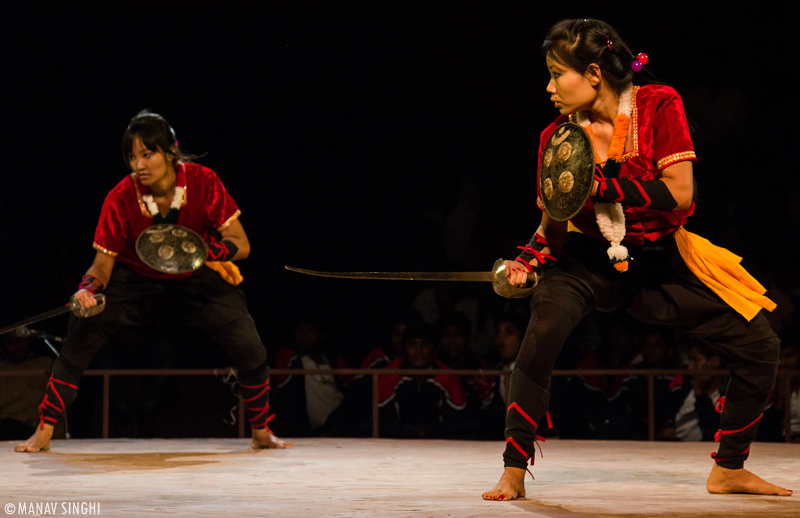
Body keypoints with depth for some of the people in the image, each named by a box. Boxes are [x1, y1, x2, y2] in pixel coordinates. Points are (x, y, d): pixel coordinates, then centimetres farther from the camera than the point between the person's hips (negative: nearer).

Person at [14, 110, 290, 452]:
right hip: (135, 278, 0)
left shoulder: (203, 182, -24)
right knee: (81, 336, -20)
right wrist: (88, 290, -39)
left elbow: (240, 245, -22)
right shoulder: (121, 198, -25)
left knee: (250, 349, -14)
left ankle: (260, 432, 11)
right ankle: (44, 431, -8)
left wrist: (201, 250, -41)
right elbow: (103, 261, -17)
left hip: (195, 279, 0)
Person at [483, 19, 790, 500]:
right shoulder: (557, 138, -7)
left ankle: (728, 470, 14)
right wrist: (528, 261, -16)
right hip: (589, 261, -1)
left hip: (660, 261, 1)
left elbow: (678, 194, -21)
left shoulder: (658, 105, -13)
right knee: (542, 333, -31)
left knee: (760, 346, -6)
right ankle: (514, 475, -19)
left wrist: (600, 185, -26)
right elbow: (554, 226, 3)